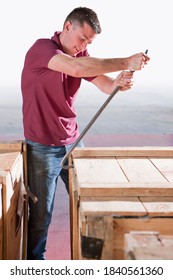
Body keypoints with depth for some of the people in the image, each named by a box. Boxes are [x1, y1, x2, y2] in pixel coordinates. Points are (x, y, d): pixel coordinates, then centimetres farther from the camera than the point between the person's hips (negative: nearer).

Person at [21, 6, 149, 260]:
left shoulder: (81, 54, 6)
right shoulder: (42, 48, -16)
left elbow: (106, 86, -2)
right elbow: (77, 68, -35)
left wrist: (120, 82, -26)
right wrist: (127, 62, -31)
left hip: (73, 143, 6)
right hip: (42, 148, -6)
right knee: (41, 213, 3)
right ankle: (34, 260, 23)